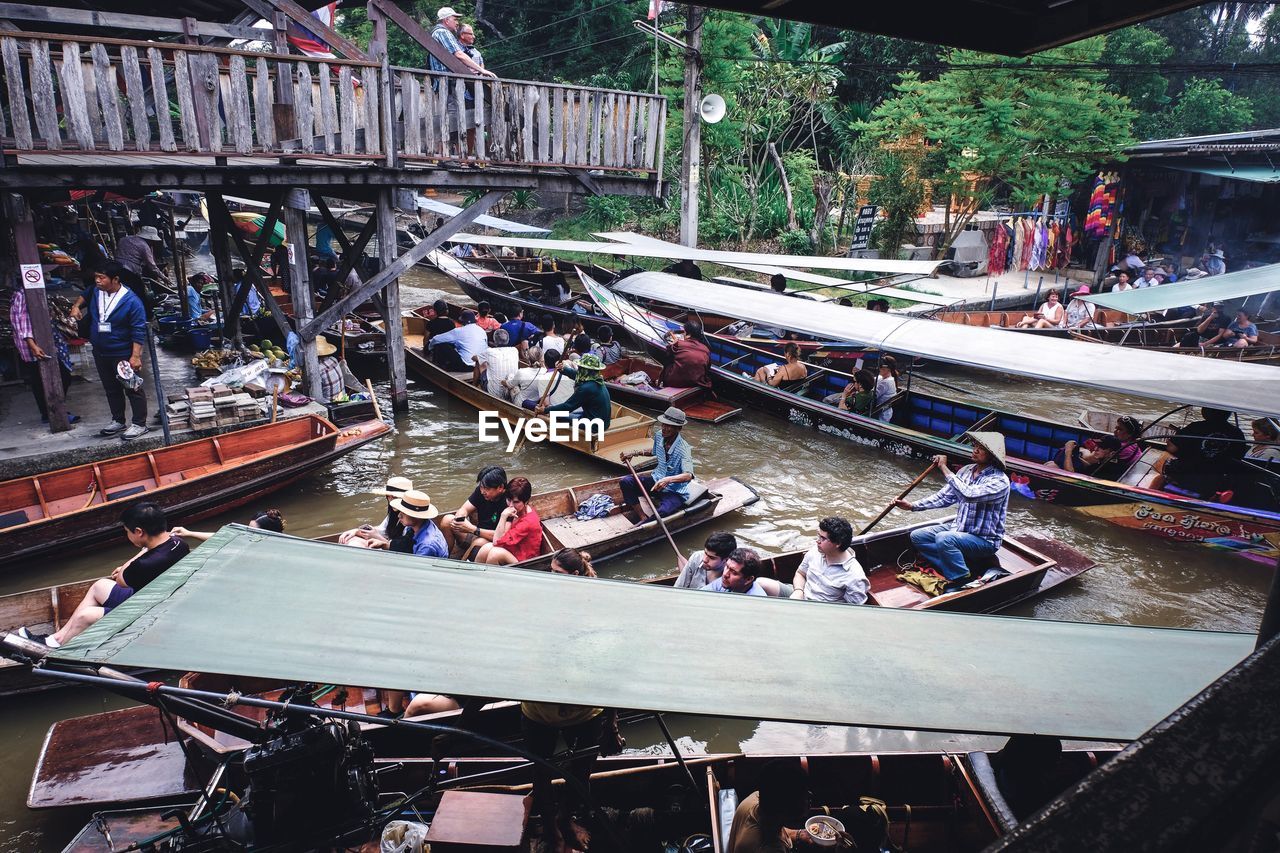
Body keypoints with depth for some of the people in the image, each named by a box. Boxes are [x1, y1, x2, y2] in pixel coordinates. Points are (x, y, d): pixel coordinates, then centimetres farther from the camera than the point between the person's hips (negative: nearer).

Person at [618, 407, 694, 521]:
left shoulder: (683, 449, -25)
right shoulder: (659, 435, -5)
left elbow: (688, 475, -37)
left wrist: (668, 480, -51)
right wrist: (634, 454, 11)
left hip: (675, 491, -7)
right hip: (657, 480, 7)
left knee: (662, 512, -36)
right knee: (625, 482, -13)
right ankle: (643, 518, -13)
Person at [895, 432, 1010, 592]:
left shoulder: (999, 481, -22)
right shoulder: (966, 471, 3)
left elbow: (968, 495, -37)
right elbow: (944, 497, 7)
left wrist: (944, 468, -30)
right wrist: (912, 506, -3)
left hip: (984, 540, -8)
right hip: (958, 529, 8)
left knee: (944, 538, -34)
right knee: (917, 536, -2)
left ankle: (961, 581, -15)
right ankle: (953, 570, -9)